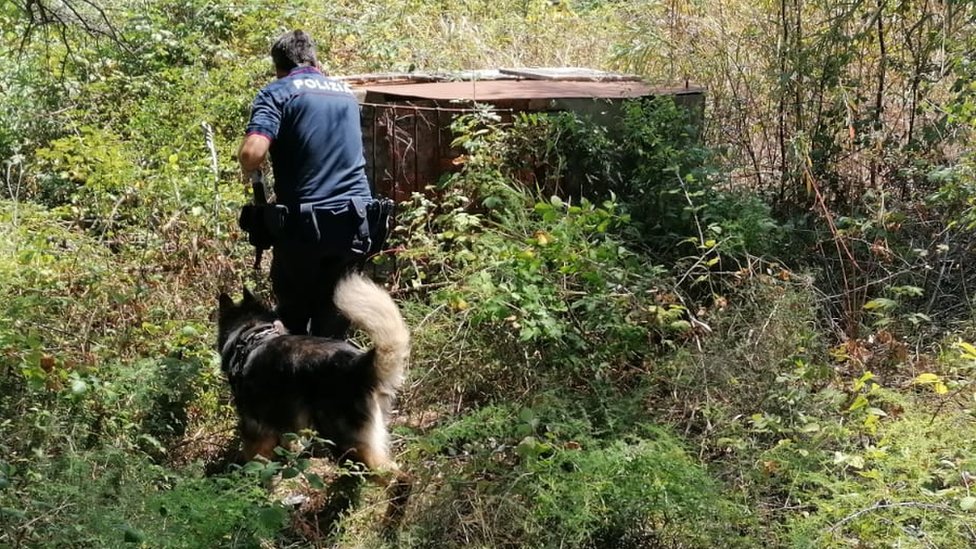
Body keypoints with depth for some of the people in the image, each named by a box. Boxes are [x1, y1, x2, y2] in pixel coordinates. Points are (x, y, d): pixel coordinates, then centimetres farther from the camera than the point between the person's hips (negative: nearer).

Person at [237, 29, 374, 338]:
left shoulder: (277, 93, -1)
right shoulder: (346, 93, 17)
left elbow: (252, 153, -17)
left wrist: (253, 174, 4)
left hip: (305, 222, -4)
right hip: (355, 219, 4)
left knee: (292, 322, 12)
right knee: (333, 326, 10)